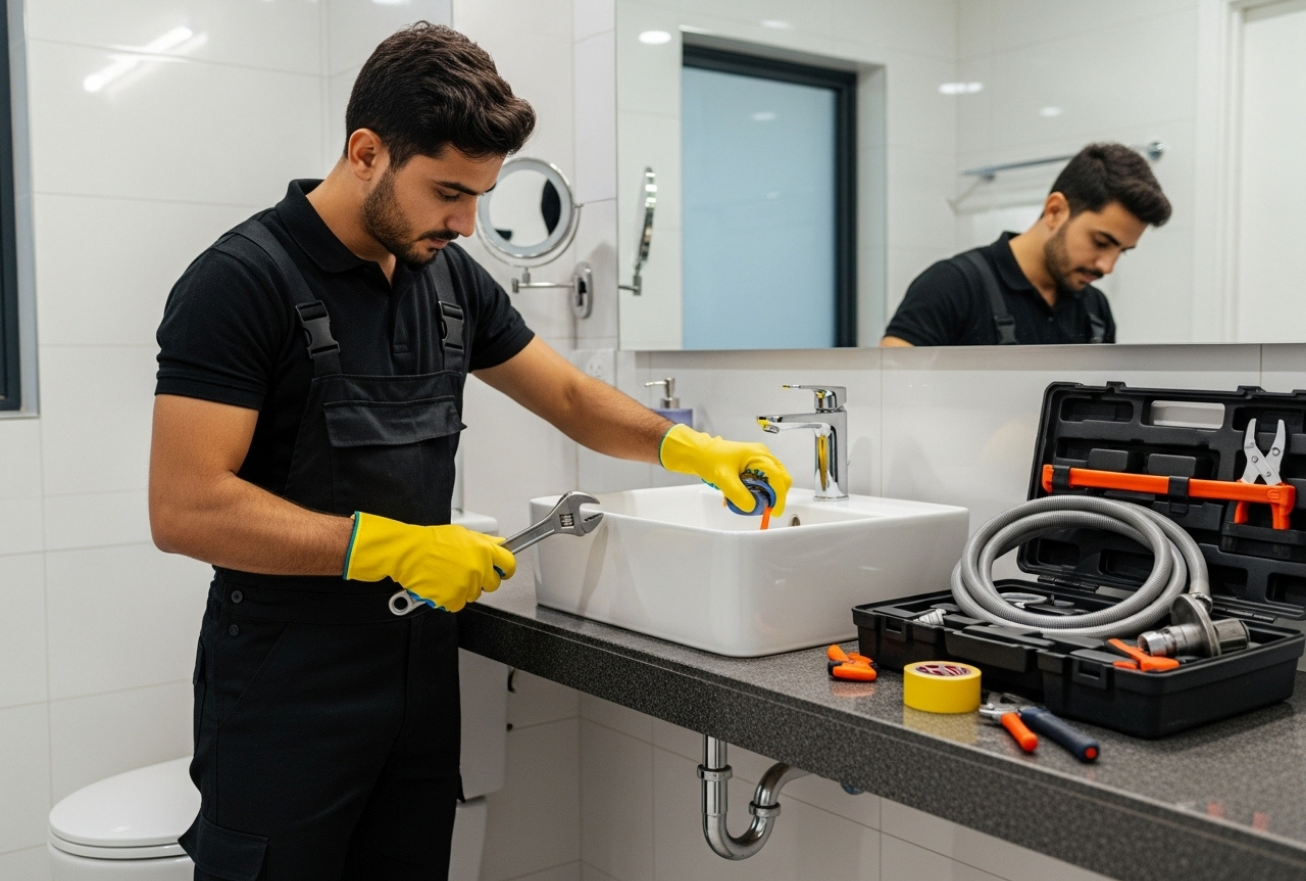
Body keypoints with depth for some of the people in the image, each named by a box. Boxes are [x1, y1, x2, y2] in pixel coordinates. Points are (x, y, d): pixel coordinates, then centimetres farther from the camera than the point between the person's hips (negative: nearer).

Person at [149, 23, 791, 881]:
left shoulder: (452, 275, 6)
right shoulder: (242, 281, -15)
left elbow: (569, 396, 14)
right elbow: (185, 507, -20)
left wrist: (684, 444, -2)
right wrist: (393, 545, -23)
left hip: (421, 673, 6)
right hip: (286, 694, -6)